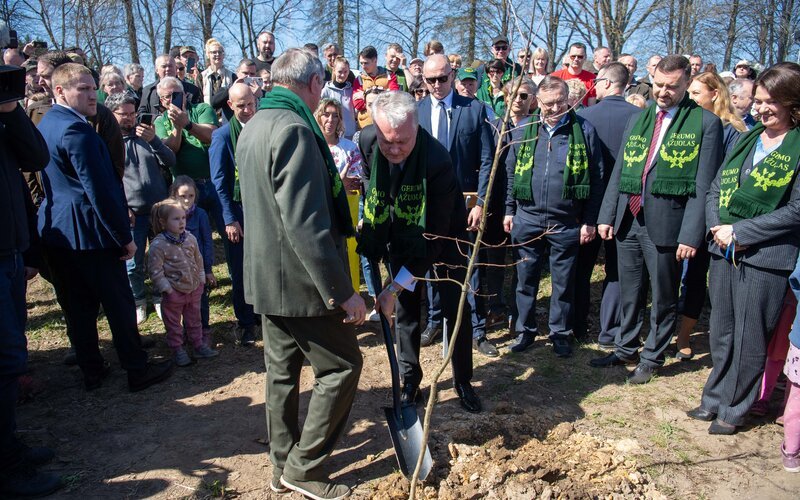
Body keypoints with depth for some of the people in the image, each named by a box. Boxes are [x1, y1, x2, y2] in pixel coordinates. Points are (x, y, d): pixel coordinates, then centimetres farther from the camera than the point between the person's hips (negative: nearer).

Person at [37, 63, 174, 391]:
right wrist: (125, 237, -15)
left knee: (77, 308, 14)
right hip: (89, 234, -9)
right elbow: (99, 189, -21)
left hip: (54, 232, 9)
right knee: (119, 303, 1)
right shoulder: (76, 130, -18)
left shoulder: (44, 125, 13)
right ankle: (138, 371, 11)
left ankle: (91, 372, 25)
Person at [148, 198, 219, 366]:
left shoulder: (190, 238, -2)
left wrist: (201, 280, 11)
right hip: (173, 292, -5)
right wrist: (167, 288, -17)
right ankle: (178, 351, 25)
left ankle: (199, 346, 32)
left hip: (194, 289, 5)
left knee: (194, 320, 19)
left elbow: (198, 260, 11)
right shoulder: (158, 245, -20)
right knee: (174, 325, 11)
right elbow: (155, 270, -17)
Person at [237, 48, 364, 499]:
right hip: (302, 280, -10)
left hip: (267, 275, 10)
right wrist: (342, 290, -23)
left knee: (282, 369, 18)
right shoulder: (294, 129, -21)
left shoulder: (254, 126, 10)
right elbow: (306, 225, -26)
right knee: (343, 365, 4)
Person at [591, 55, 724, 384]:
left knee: (663, 299, 10)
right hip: (627, 221, 5)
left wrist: (691, 234, -13)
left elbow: (703, 186, -9)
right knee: (629, 294, 17)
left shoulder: (705, 123, -5)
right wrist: (607, 216, 7)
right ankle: (625, 350, 34)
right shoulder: (638, 119, 11)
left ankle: (652, 358, 27)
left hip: (666, 226, -5)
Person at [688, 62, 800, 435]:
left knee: (749, 339, 5)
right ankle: (714, 399, 31)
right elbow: (715, 189, 11)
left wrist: (739, 231, -15)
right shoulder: (745, 140, 12)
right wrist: (717, 227, -7)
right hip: (724, 251, 6)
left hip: (766, 257, -5)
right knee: (721, 332, 15)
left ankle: (733, 410, 21)